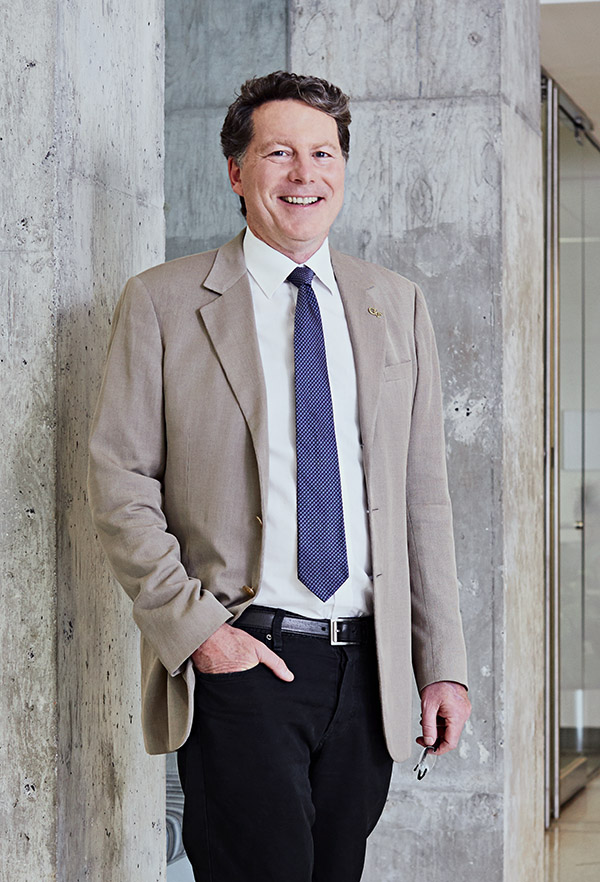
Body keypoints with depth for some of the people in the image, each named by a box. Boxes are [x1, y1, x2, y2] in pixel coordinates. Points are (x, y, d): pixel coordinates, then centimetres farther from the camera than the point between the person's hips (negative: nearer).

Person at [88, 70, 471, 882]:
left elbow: (423, 494, 11)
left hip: (367, 664, 4)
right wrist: (193, 626, -12)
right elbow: (119, 481, -2)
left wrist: (443, 664, 6)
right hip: (236, 662, -3)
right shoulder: (162, 303, 2)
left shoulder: (397, 306, 12)